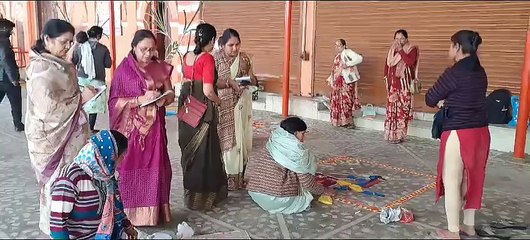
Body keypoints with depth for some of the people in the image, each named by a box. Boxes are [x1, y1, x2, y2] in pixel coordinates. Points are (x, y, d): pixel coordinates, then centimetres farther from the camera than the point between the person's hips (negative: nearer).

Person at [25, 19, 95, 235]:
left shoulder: (56, 64, 7)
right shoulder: (42, 69, -22)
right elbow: (47, 108, -26)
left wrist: (80, 95, 6)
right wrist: (81, 98, -19)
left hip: (65, 132, 8)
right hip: (51, 135, -8)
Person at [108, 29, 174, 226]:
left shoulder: (160, 68, 6)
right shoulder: (124, 69, -6)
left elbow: (171, 94, 9)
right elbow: (114, 101, -10)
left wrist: (161, 97, -13)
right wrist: (140, 99, -22)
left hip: (154, 127, 4)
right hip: (132, 128, -3)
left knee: (154, 168, 7)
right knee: (131, 168, 1)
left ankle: (153, 212, 19)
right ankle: (130, 214, 14)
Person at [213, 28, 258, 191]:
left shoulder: (244, 58, 7)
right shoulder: (216, 58, -5)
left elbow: (253, 80, 12)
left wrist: (251, 80, -11)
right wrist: (230, 82, -23)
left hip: (241, 105, 4)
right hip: (223, 106, -4)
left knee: (241, 139, 6)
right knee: (224, 139, -3)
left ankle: (239, 177, 17)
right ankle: (225, 177, 7)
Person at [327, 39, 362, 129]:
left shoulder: (347, 52, -7)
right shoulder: (338, 56, 18)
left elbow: (359, 58, -20)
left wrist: (347, 64, -25)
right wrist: (330, 78, 14)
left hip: (346, 80, -8)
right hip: (338, 81, 9)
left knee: (345, 100, -9)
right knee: (337, 100, 7)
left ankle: (349, 122, -3)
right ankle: (340, 121, 15)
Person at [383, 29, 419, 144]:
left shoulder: (412, 49, -4)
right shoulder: (392, 50, 12)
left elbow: (410, 62, -23)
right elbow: (387, 64, 15)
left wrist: (401, 50, -17)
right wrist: (387, 79, 7)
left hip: (404, 84, -5)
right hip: (393, 83, 5)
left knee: (402, 109, -6)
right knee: (391, 108, 6)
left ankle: (400, 134, 1)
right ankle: (391, 134, 15)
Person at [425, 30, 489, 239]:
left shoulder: (454, 73, -16)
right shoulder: (480, 73, 8)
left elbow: (430, 99, -8)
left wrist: (442, 102, 12)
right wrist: (449, 102, 7)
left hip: (458, 133, -8)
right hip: (480, 131, 8)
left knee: (451, 182, 3)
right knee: (471, 179, 18)